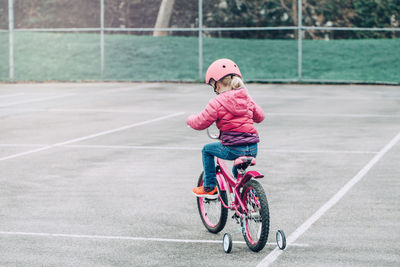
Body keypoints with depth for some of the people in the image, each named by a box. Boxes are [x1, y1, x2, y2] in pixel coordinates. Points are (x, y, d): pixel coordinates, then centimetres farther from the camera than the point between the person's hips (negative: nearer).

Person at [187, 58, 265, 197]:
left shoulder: (217, 102, -6)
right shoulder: (246, 98, 11)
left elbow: (201, 123, -1)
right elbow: (260, 116, 24)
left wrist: (190, 119, 21)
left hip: (232, 148, -6)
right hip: (252, 148, 6)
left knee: (207, 150, 20)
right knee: (237, 171, 34)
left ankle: (209, 186, 18)